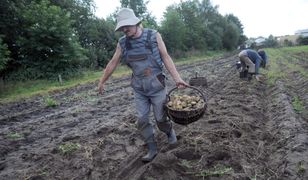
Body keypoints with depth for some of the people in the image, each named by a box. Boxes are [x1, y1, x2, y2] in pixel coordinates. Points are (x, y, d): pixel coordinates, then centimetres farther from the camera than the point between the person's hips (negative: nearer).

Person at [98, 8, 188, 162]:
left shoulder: (154, 36, -9)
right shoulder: (122, 43, 0)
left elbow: (166, 58, -8)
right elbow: (112, 63, 9)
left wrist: (177, 78, -17)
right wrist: (102, 82, 16)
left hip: (156, 85, -3)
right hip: (139, 88, 3)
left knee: (160, 118, 6)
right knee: (142, 119, 3)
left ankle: (169, 131, 39)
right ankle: (152, 149, 20)